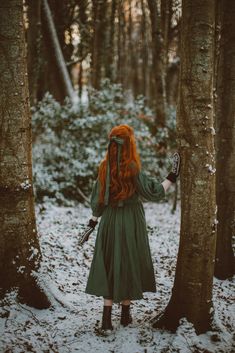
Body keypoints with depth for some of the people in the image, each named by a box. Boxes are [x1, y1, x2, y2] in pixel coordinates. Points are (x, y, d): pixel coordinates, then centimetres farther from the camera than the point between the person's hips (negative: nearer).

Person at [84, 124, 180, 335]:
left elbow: (97, 198, 4)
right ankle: (125, 314, 25)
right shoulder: (133, 169, -17)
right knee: (129, 265, 11)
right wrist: (172, 177, -9)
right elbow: (153, 192, -16)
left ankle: (107, 320, 3)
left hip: (109, 221, 4)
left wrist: (93, 220, 14)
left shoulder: (105, 167, -2)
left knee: (110, 267, 9)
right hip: (131, 222, -4)